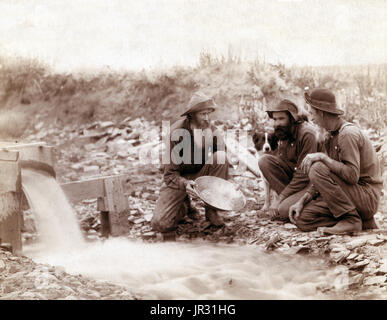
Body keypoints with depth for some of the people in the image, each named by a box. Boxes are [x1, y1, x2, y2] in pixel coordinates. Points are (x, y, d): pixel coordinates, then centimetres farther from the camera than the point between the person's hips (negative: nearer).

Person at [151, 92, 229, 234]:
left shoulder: (211, 130, -8)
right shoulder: (177, 133, -21)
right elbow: (170, 174, -18)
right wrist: (185, 184, -39)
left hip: (200, 174, 4)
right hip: (178, 179, -3)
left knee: (220, 157, -27)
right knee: (161, 224, -23)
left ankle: (211, 210, -13)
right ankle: (184, 206, 14)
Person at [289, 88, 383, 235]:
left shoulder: (348, 133, -17)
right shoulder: (332, 135, 13)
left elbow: (352, 176, -28)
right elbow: (325, 180, 13)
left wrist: (322, 157, -25)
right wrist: (302, 201, 3)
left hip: (367, 197, -9)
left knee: (317, 168, -25)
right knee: (302, 219, -2)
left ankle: (351, 220, -18)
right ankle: (362, 221, 2)